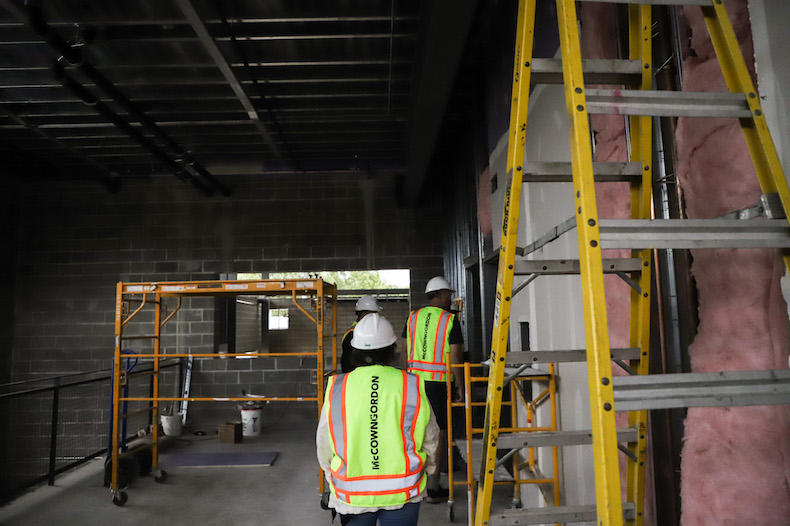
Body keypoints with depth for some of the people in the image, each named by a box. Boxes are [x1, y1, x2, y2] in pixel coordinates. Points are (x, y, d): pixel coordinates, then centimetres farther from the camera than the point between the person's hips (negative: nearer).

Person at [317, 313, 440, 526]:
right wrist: (429, 466, 21)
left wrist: (332, 475, 21)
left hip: (351, 495, 1)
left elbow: (324, 445, 2)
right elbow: (430, 440, 1)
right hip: (402, 492, -1)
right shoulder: (412, 387, -10)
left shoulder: (336, 388, -8)